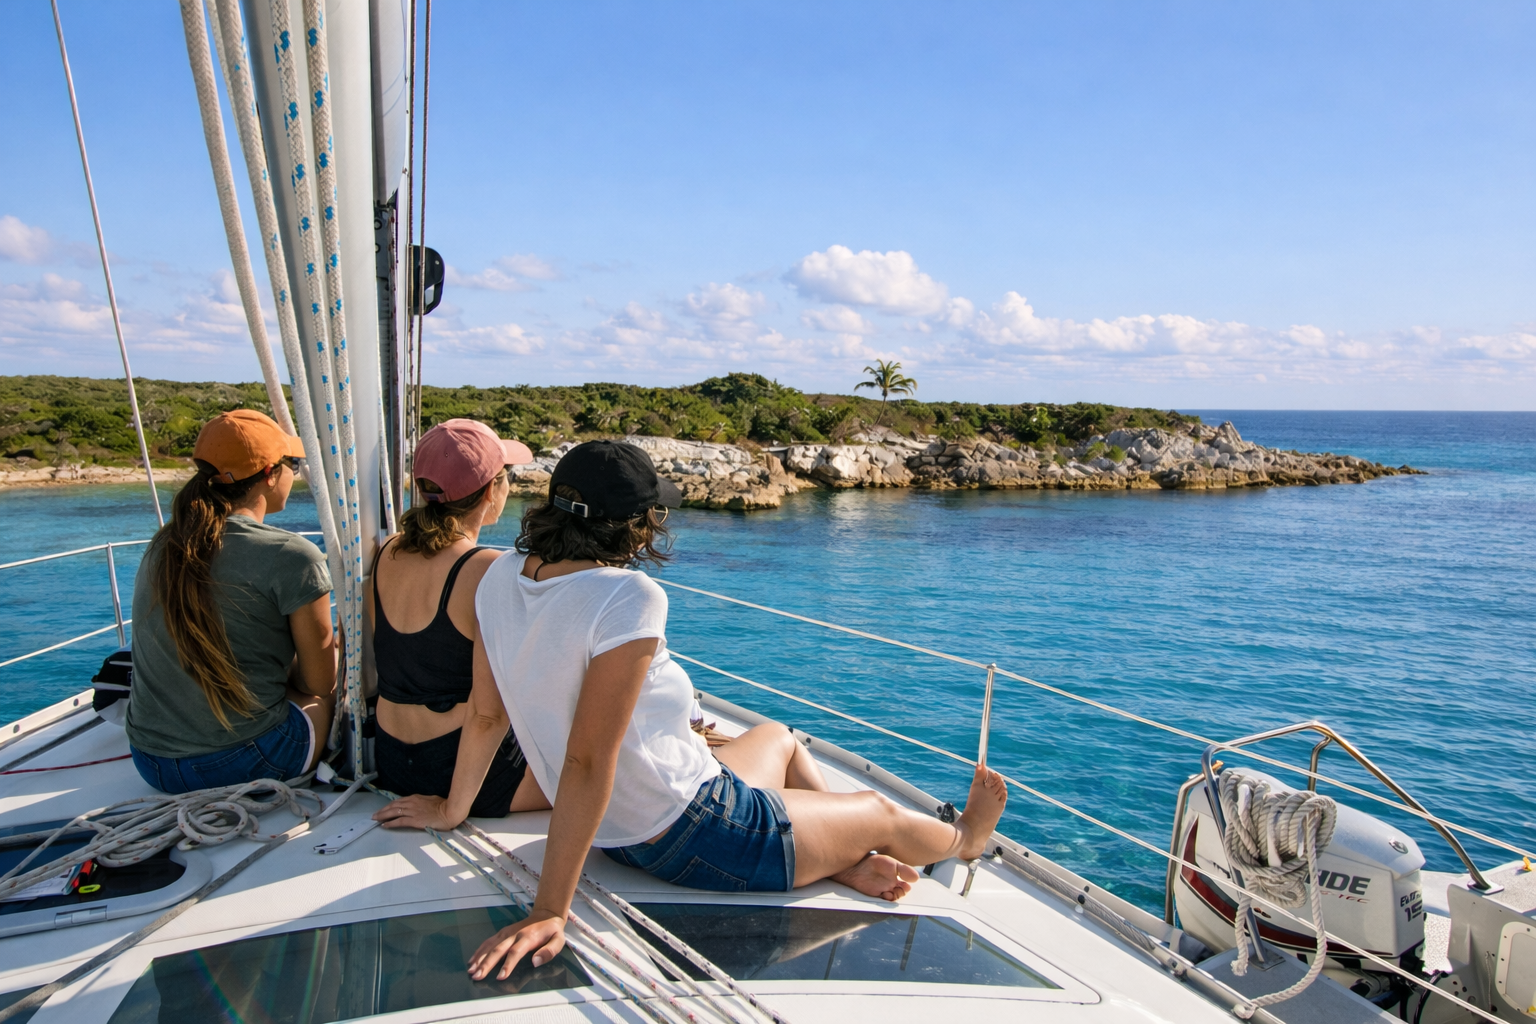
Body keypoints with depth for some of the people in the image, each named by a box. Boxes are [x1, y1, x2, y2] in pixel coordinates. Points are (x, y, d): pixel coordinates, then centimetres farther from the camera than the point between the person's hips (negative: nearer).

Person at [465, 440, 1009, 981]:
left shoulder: (502, 575, -6)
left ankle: (849, 863, 38)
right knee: (881, 812, 19)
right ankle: (964, 837, 50)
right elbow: (587, 762, -32)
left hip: (617, 831, 8)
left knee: (777, 737, 33)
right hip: (693, 840, -8)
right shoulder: (628, 598, -31)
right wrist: (549, 911, -27)